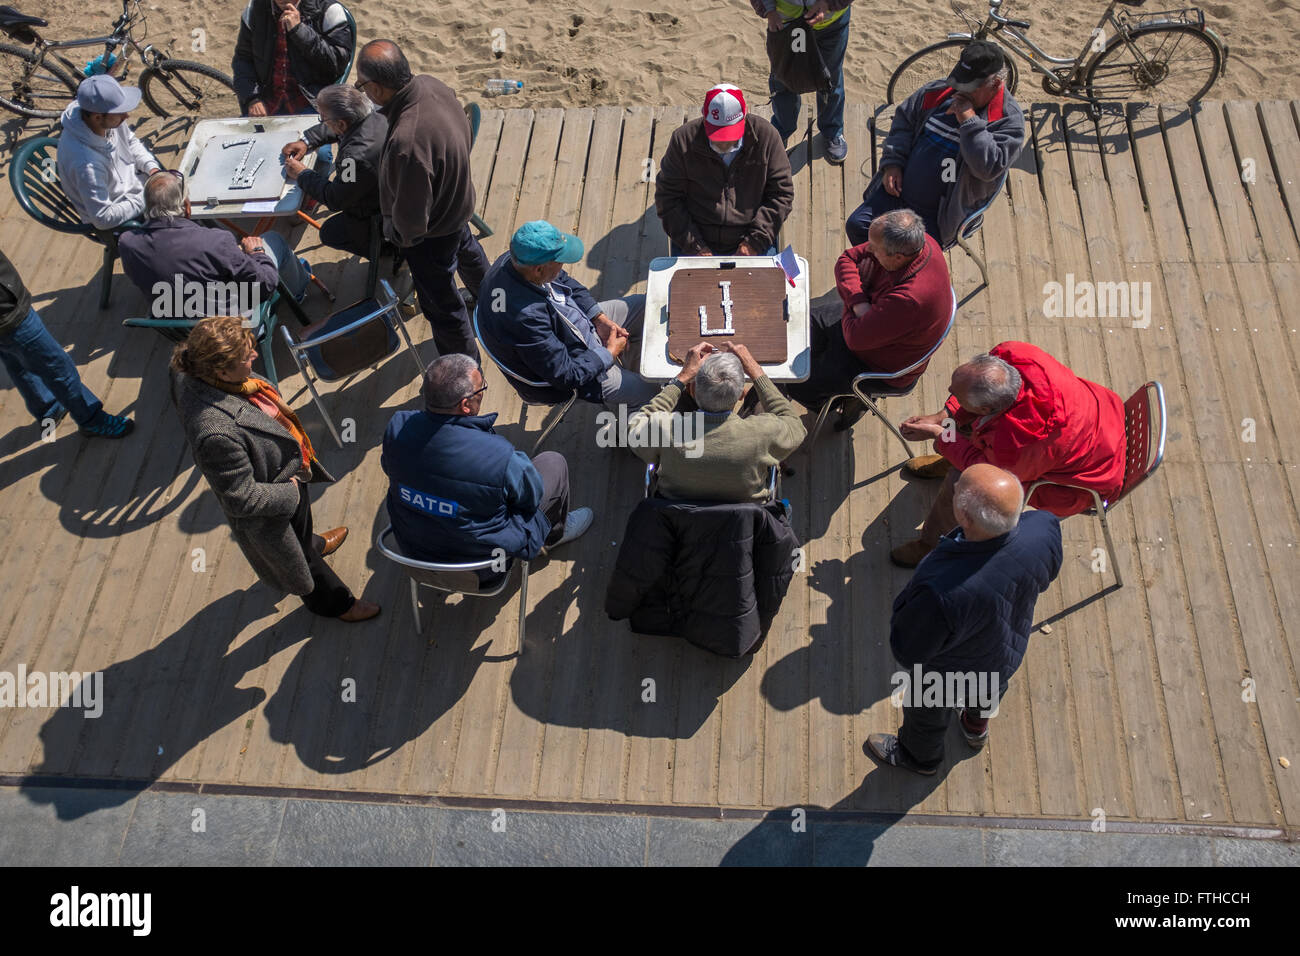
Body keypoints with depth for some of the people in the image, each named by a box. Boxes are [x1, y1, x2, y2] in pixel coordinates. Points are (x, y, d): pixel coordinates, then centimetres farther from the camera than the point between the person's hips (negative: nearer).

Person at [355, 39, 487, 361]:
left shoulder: (406, 142, -45)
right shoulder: (432, 85, -18)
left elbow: (411, 215, -34)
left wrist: (400, 234, -10)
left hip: (431, 235, -9)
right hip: (459, 201, 9)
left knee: (441, 304, 13)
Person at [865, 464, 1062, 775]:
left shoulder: (941, 592, -50)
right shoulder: (1044, 528, -35)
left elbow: (907, 652, -30)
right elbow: (1046, 576, -9)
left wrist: (906, 603, -14)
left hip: (951, 673, -4)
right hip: (1011, 650, 5)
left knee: (926, 712, 32)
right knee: (989, 691, 40)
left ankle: (919, 757, 65)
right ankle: (977, 724, 74)